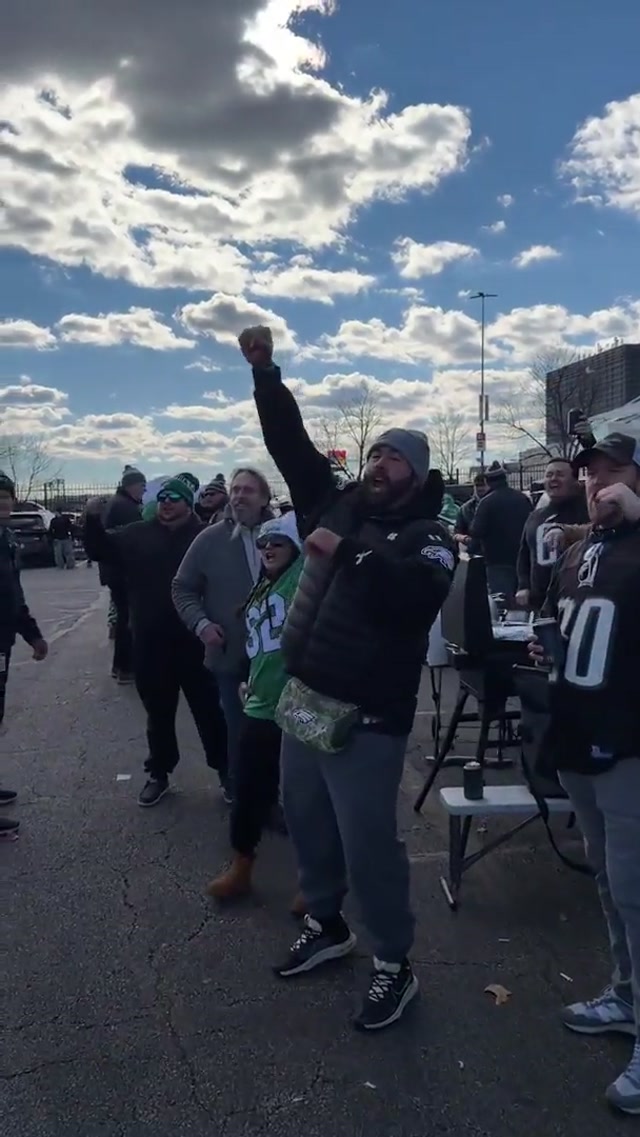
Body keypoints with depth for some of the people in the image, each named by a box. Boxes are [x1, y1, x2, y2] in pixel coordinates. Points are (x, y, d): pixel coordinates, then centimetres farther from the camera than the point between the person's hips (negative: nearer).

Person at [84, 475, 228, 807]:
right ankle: (158, 773, 30)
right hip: (150, 643, 4)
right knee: (158, 712, 16)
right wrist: (93, 520, -8)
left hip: (194, 641, -3)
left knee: (209, 710, 6)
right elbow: (101, 549, 8)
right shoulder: (138, 535, 7)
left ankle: (225, 770, 21)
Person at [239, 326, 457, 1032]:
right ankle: (325, 925, 42)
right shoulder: (338, 504, 9)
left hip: (365, 715, -6)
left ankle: (395, 965, 20)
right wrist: (265, 372, 2)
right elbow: (291, 442, 9)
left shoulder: (426, 535, -7)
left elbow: (419, 592, -28)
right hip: (304, 698, 7)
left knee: (367, 842, -1)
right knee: (306, 821, 20)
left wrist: (347, 552, -25)